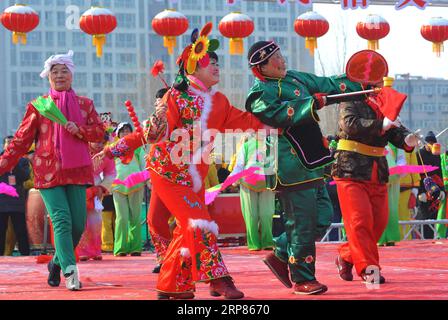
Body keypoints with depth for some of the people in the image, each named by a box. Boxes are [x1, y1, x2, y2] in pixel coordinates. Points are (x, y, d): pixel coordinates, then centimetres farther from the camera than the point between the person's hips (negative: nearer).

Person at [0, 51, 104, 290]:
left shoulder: (84, 104, 14)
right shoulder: (38, 106, 8)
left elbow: (99, 133, 8)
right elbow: (22, 139, 6)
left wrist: (80, 130, -11)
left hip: (76, 170, 3)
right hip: (48, 170, -2)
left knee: (78, 224, -1)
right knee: (62, 220, -15)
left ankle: (58, 262, 23)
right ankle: (70, 271, -19)